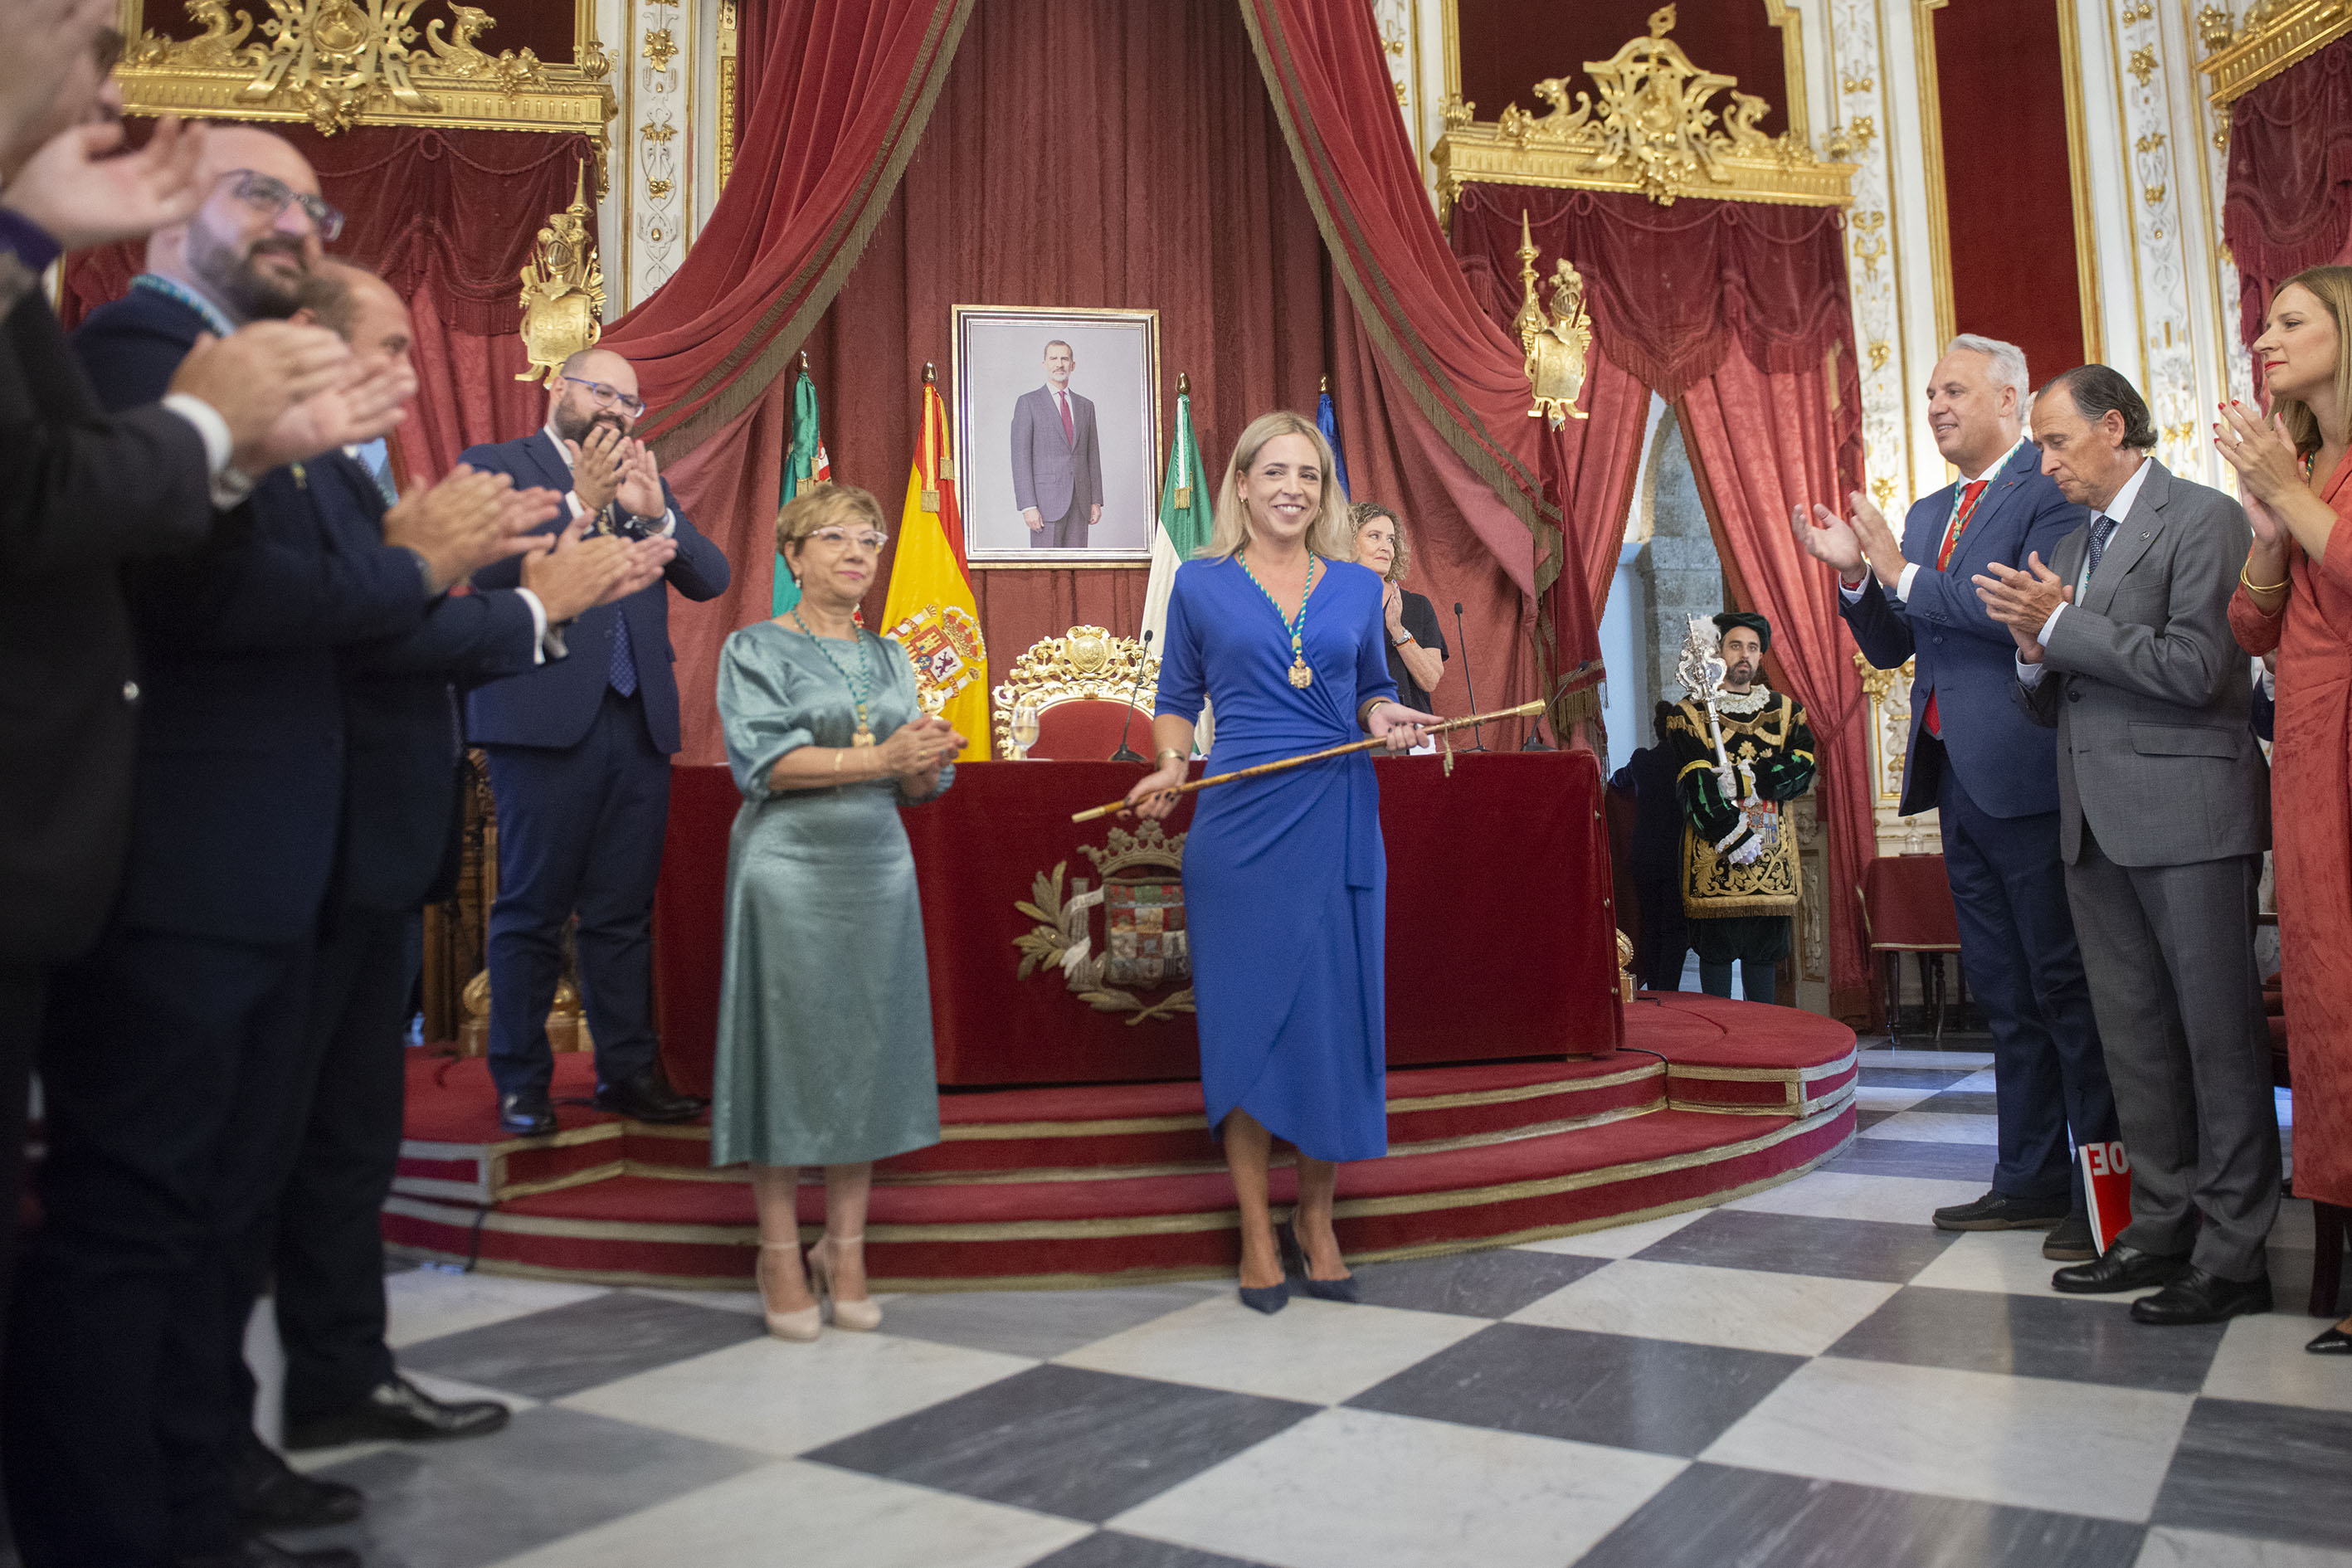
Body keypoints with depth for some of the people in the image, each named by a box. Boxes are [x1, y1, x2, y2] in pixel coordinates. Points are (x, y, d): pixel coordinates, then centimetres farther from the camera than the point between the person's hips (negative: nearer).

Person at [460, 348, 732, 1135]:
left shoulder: (642, 481, 20)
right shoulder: (494, 465, 6)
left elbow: (710, 579, 9)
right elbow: (490, 567, -10)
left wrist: (655, 512, -7)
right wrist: (579, 504, -15)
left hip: (639, 721, 4)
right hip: (546, 718, -4)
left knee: (624, 913, 8)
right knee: (532, 910, 3)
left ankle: (628, 1070, 16)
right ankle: (521, 1081, 13)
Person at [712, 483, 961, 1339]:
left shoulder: (889, 658, 15)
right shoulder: (755, 648, 2)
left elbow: (918, 784, 10)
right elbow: (764, 759, -13)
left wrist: (929, 762, -13)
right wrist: (878, 758, -21)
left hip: (878, 867, 5)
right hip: (789, 867, -4)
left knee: (868, 1050, 4)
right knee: (787, 1049, -2)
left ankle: (845, 1250, 14)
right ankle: (781, 1255, 11)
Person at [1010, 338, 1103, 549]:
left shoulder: (1085, 405, 16)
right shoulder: (1028, 403, 1)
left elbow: (1093, 455, 17)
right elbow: (1020, 458, -5)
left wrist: (1096, 501, 8)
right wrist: (1028, 506, -14)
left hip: (1079, 502, 5)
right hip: (1046, 500, -5)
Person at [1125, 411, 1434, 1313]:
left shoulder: (1358, 587, 11)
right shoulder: (1200, 585, 6)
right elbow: (1176, 701, 11)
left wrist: (1386, 719, 0)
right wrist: (1170, 765, -8)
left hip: (1340, 820, 2)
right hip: (1240, 824, -2)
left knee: (1336, 1013, 4)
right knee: (1245, 1014, 0)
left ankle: (1315, 1220, 20)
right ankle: (1257, 1233, 13)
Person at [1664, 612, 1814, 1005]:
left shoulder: (1785, 710, 16)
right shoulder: (1689, 712, 4)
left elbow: (1802, 768, 1)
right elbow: (1695, 785, -8)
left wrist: (1747, 779, -15)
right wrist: (1735, 836, -17)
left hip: (1772, 845, 3)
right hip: (1714, 847, -3)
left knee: (1766, 946, 4)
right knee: (1716, 946, -3)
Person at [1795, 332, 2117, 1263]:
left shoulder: (2054, 489, -6)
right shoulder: (1927, 516, 18)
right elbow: (1890, 647, 16)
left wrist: (1902, 572, -15)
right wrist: (1855, 572, 0)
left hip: (2027, 775, -8)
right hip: (1957, 777, 8)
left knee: (2065, 987, -2)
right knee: (2003, 992, 13)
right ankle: (2029, 1179, 23)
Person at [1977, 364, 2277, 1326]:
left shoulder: (2201, 519, -4)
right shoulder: (2068, 549, 19)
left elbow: (2197, 668, -17)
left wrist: (2064, 624, -12)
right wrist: (2036, 653, -1)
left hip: (2186, 814, -8)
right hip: (2096, 823, 8)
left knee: (2219, 1032, -1)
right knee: (2134, 1038, 11)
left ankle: (2233, 1255, 7)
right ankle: (2160, 1228, 20)